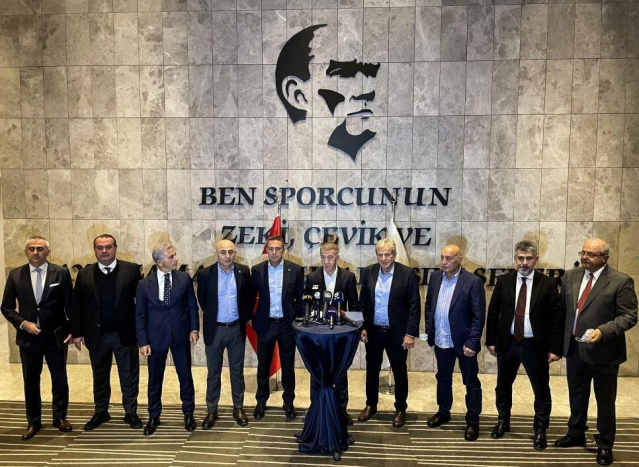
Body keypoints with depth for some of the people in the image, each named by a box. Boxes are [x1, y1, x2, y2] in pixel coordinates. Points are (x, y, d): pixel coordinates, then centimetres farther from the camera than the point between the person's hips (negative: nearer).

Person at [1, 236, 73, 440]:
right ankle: (34, 422, 28)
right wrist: (23, 323, -11)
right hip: (28, 337, 1)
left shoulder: (61, 273, -5)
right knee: (30, 381, 12)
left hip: (56, 336, -1)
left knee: (59, 378, 11)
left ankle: (60, 417, 28)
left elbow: (70, 305, -2)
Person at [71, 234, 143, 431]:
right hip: (97, 335, 2)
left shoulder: (131, 270, -6)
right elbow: (77, 306, 4)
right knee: (100, 375, 17)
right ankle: (101, 412, 34)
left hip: (125, 333, -2)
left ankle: (131, 412, 24)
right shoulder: (84, 274, 2)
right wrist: (77, 333, 1)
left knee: (129, 375, 9)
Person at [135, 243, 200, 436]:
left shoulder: (184, 278, -4)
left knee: (185, 376, 11)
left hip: (181, 335, 1)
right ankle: (154, 417, 32)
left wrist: (194, 329, -6)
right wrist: (143, 342, -6)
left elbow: (192, 306, 2)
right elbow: (140, 315, -2)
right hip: (156, 337, 0)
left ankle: (188, 413, 30)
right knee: (155, 379, 13)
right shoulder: (144, 284, -5)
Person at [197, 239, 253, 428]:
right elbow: (201, 299, 7)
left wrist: (245, 316, 7)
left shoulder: (243, 271, -5)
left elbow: (249, 297, 9)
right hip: (214, 329, -1)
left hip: (237, 328, 1)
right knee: (213, 372, 11)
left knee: (237, 370, 13)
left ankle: (238, 408, 27)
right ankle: (211, 410, 25)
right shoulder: (205, 274, -9)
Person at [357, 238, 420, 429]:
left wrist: (410, 333, -13)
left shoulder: (407, 274, -11)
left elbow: (414, 306, -10)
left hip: (397, 332, -3)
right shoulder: (368, 272, -1)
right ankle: (371, 405, 35)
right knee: (372, 369, 16)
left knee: (400, 371, 12)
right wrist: (362, 327, 0)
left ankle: (400, 409, 30)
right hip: (373, 331, 3)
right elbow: (362, 302, 4)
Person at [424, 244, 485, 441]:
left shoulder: (473, 281, -15)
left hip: (463, 342, -5)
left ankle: (473, 421, 27)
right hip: (441, 341, 5)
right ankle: (443, 412, 39)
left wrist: (472, 343, -17)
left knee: (471, 382, 11)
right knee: (443, 378, 21)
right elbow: (429, 305, 10)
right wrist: (429, 331, 5)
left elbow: (479, 316, -14)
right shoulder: (435, 278, 1)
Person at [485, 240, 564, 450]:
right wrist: (491, 340, 1)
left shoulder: (548, 284, -6)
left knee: (541, 390, 11)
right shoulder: (503, 281, -1)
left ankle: (540, 430, 31)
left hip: (536, 346, -2)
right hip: (507, 343, 2)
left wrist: (555, 348, -8)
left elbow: (557, 318, -5)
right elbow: (493, 313, 3)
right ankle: (503, 421, 39)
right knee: (503, 386, 18)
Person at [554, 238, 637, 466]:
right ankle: (576, 434, 39)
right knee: (576, 396, 20)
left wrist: (603, 331, -28)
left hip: (603, 351, -5)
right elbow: (562, 308, 9)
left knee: (605, 401, 12)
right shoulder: (570, 276, 3)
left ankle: (605, 444, 31)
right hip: (574, 348, 5)